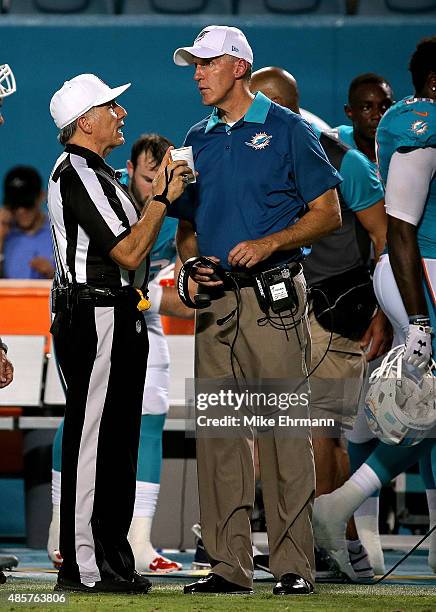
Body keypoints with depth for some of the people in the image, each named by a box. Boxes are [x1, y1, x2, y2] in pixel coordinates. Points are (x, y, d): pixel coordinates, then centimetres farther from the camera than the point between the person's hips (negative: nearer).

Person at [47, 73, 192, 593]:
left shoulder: (95, 172, 20)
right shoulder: (76, 174, -14)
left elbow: (128, 239, 19)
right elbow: (128, 253, -17)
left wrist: (158, 193, 10)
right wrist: (161, 199, -11)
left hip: (116, 320, 11)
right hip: (95, 320, -11)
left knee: (115, 443, 12)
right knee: (92, 441, -8)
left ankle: (110, 559, 18)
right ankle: (83, 566, -6)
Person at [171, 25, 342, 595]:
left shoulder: (286, 130, 0)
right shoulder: (198, 139, 17)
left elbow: (327, 212, -2)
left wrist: (267, 244, -14)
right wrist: (192, 262, 1)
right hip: (216, 299, 6)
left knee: (283, 429, -8)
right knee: (218, 432, 3)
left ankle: (294, 564, -6)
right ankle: (229, 564, 7)